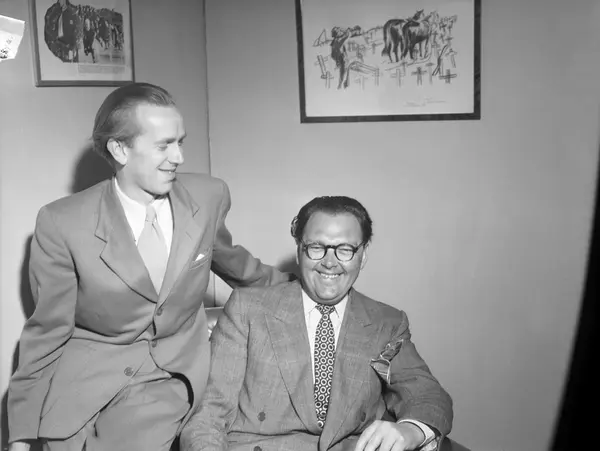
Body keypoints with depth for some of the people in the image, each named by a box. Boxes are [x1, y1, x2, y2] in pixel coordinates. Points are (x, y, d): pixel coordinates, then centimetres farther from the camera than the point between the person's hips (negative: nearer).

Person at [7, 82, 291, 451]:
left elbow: (227, 257, 14)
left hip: (169, 379, 1)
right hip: (81, 386, 0)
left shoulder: (209, 196, -7)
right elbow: (48, 329, -4)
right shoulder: (63, 223, -14)